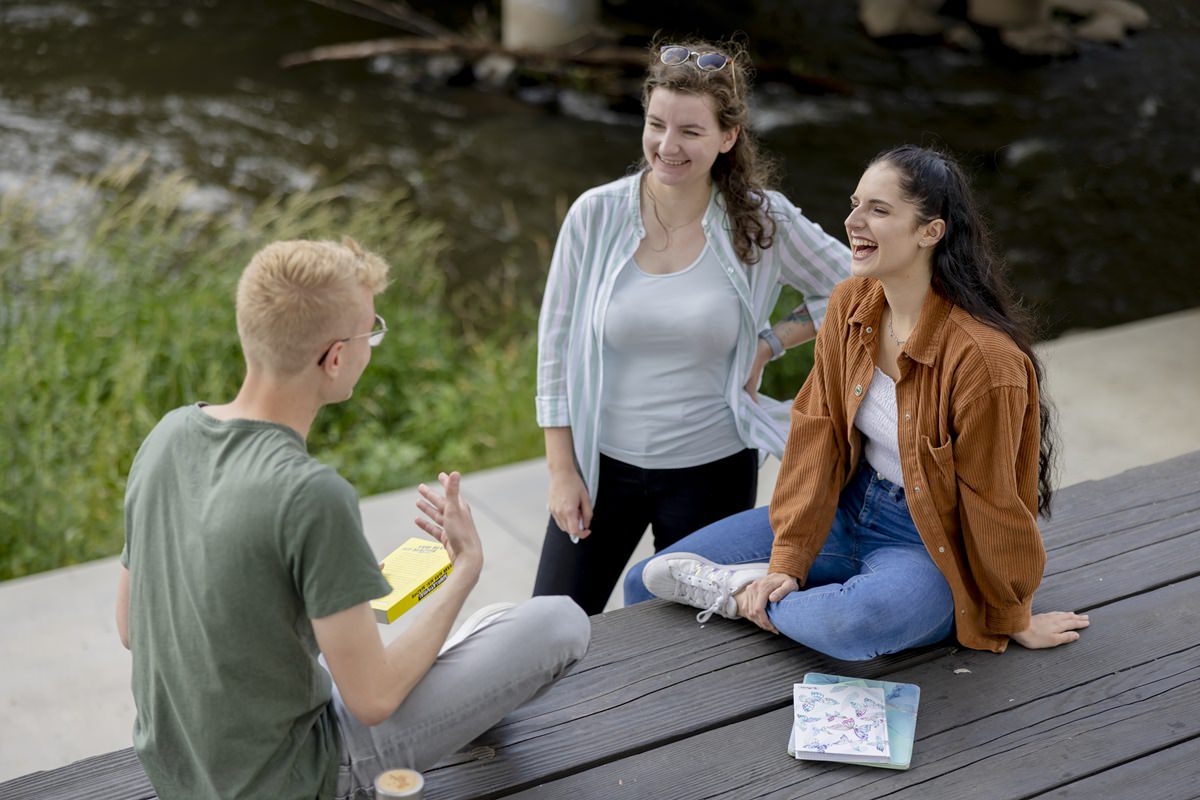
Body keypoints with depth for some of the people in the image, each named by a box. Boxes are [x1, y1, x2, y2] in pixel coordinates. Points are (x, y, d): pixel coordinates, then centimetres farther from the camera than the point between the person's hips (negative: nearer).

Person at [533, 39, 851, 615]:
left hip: (711, 471, 0)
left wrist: (769, 344, -6)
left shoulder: (762, 222, -8)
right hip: (603, 463, 1)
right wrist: (562, 470, -2)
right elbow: (556, 341, -1)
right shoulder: (596, 215, -8)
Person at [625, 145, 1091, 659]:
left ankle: (744, 595, -13)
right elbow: (817, 434, -3)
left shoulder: (982, 357, -26)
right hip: (851, 507, 5)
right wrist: (787, 561, -8)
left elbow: (995, 506, -16)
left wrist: (1015, 620, -4)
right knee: (647, 582, -4)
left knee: (858, 620, -41)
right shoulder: (851, 304, -5)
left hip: (931, 544, -5)